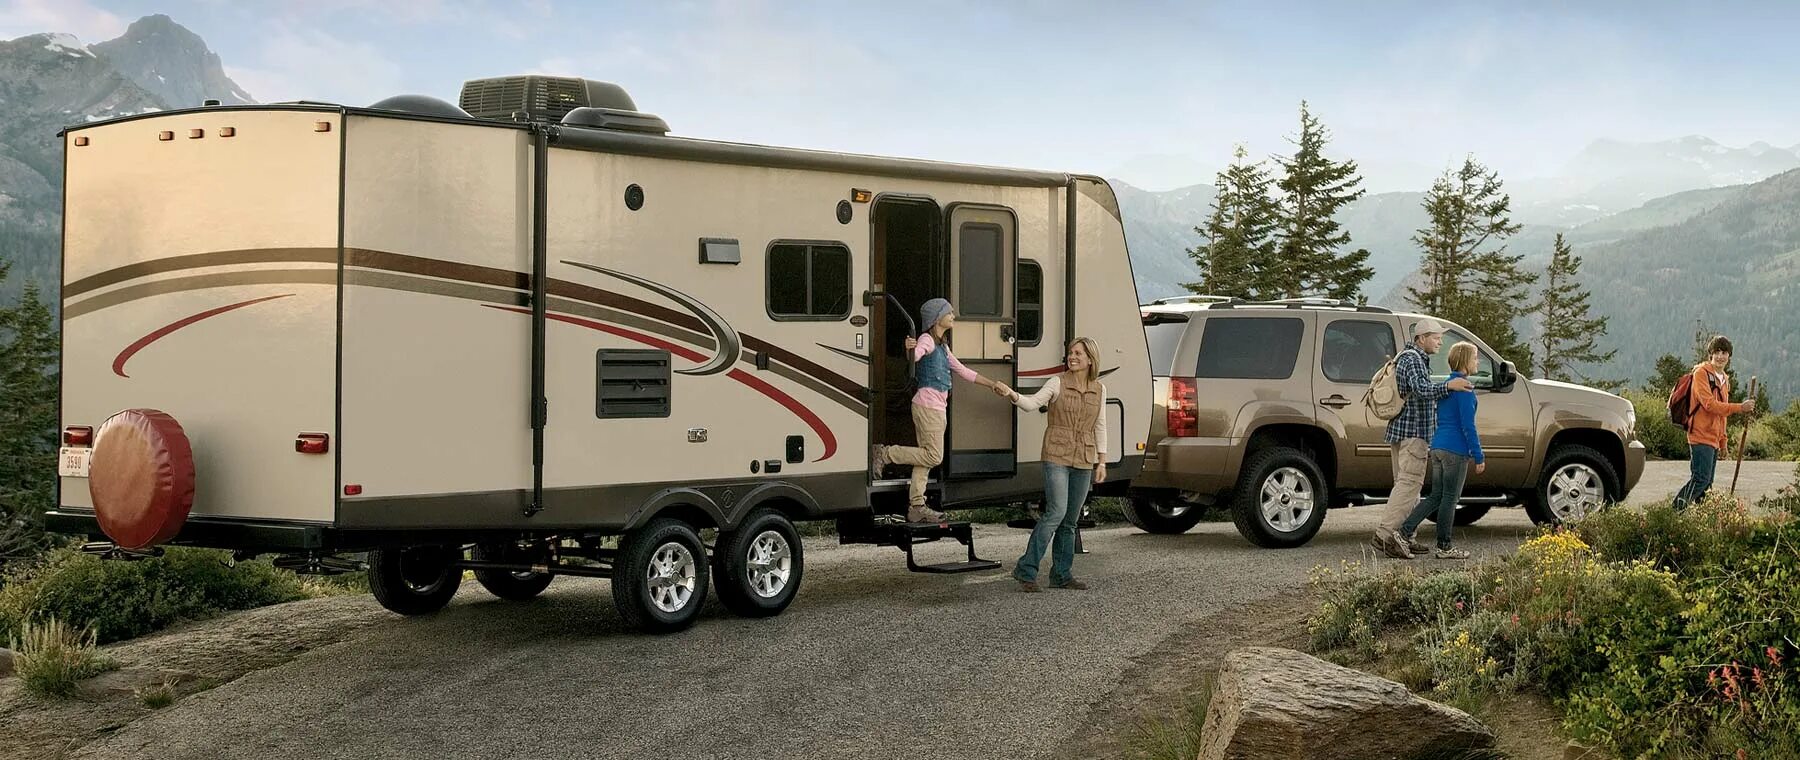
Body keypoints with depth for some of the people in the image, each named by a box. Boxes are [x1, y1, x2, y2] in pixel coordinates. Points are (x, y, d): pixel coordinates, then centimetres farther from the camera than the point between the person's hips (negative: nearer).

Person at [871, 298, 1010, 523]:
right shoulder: (927, 340, -8)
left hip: (936, 408, 9)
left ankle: (916, 506, 9)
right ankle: (884, 454, -4)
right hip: (928, 405, -9)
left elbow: (963, 372, 26)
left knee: (927, 457, 8)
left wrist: (993, 385, 24)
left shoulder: (941, 347, 20)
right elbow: (915, 356, -30)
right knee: (933, 456, -11)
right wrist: (910, 349, -55)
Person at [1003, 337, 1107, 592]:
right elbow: (1033, 402, -17)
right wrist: (1014, 396, -37)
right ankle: (1026, 570, -12)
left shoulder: (1099, 390, 9)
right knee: (1056, 513, -16)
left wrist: (1101, 461, 11)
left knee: (1070, 520, 9)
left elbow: (1100, 427, 14)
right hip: (1057, 457, -5)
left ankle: (1062, 575, 16)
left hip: (1084, 461, 5)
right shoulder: (1057, 383, -3)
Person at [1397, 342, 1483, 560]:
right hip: (1456, 450, -8)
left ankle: (1404, 532, 1)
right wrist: (1478, 456, -13)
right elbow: (1467, 425, -16)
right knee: (1450, 498, 0)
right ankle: (1444, 547, 6)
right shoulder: (1464, 388, -12)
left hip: (1437, 447, 9)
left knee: (1436, 496, 11)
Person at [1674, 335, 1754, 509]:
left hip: (1714, 439, 9)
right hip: (1701, 436, -9)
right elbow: (1709, 404, -18)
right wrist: (1740, 408, -20)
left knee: (1706, 482, 7)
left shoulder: (1725, 379, 20)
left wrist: (1723, 440, 21)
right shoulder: (1701, 373, -7)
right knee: (1701, 479, -16)